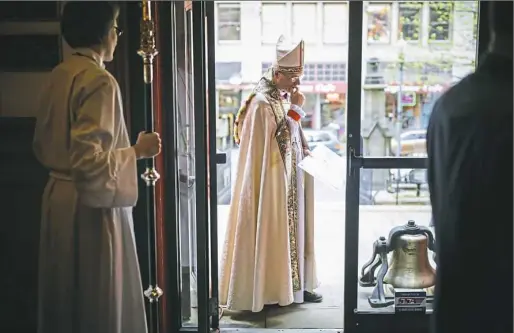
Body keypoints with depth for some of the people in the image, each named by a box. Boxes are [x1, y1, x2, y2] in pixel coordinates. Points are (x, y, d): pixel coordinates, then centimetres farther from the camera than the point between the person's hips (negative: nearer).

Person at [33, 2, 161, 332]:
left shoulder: (58, 76, 8)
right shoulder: (99, 80, -18)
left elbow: (42, 147, 15)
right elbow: (89, 159, -24)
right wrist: (138, 151, -13)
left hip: (59, 199, 9)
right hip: (91, 207, -8)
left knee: (65, 300, 18)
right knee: (101, 302, 4)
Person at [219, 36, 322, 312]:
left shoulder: (282, 98, 11)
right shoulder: (263, 102, -17)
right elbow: (280, 138, -20)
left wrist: (306, 153, 3)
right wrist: (296, 108, -18)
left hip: (289, 178, 9)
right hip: (272, 180, -9)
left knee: (289, 229, 13)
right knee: (272, 231, -2)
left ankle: (294, 284, 22)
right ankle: (270, 290, 8)